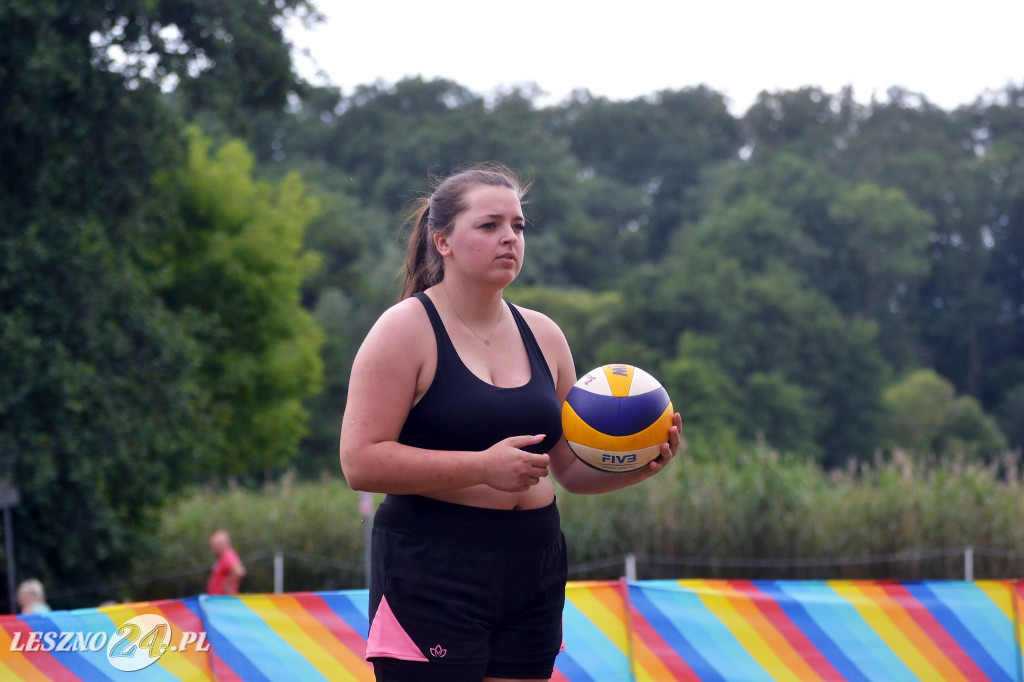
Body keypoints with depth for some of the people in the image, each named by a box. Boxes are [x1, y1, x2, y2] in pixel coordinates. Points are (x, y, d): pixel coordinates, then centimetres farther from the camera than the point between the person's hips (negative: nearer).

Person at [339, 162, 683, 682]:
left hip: (532, 577, 6)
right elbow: (360, 461, -14)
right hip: (431, 575, -6)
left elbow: (572, 468, 19)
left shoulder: (542, 335, 14)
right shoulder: (406, 330, -5)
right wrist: (483, 466, -21)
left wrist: (638, 465, -2)